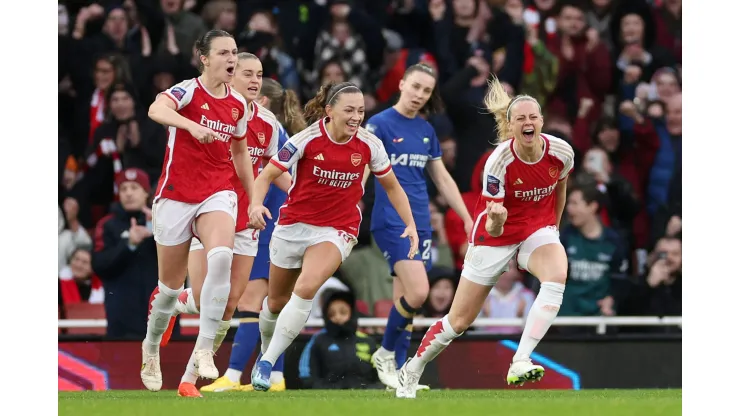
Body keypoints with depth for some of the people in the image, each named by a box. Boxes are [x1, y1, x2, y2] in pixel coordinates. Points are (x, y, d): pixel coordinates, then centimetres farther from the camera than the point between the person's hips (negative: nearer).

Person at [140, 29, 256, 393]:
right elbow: (156, 110, -35)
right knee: (171, 287, 6)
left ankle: (204, 349, -25)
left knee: (221, 256, -29)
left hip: (217, 195, 3)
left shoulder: (238, 105, 5)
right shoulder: (188, 91, -12)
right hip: (176, 196, -3)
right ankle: (151, 348, 35)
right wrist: (192, 125, -52)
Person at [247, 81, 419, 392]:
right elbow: (267, 174, -13)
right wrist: (256, 204, -33)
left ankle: (268, 363, -19)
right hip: (294, 224, 1)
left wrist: (410, 224, -3)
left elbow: (391, 186, 6)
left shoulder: (369, 145, -10)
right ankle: (265, 352, 44)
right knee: (276, 301, 14)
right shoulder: (308, 139, -16)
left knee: (305, 288, -26)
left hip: (337, 230, -1)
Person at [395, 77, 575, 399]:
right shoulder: (498, 161, -27)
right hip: (498, 233, -2)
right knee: (459, 321, 4)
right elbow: (493, 229, -27)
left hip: (538, 229, 2)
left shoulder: (561, 152, -17)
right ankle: (410, 372, 30)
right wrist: (496, 220, -50)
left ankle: (520, 364, -33)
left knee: (557, 275, -34)